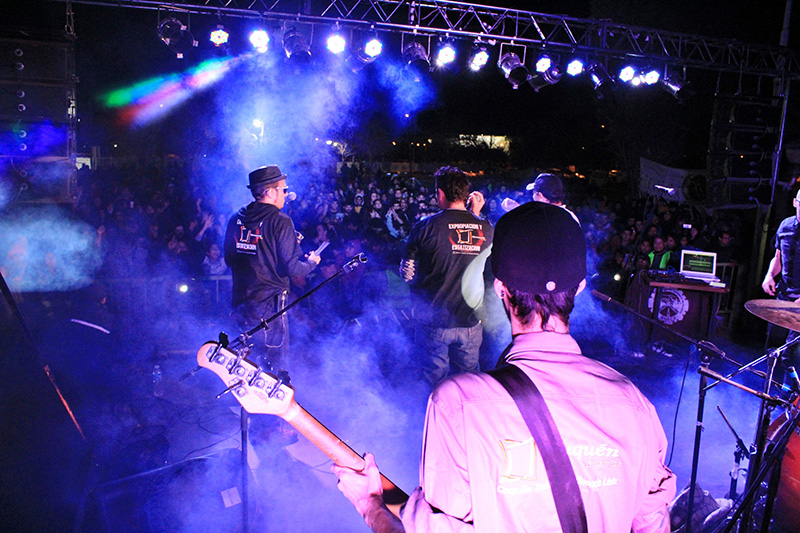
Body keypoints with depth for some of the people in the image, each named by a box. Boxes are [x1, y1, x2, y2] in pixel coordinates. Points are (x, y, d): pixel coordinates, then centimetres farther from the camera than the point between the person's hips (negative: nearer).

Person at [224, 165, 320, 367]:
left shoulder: (236, 219, 6)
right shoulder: (280, 222, -13)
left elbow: (229, 259, 14)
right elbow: (291, 267, -16)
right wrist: (311, 262, 3)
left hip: (240, 300, 7)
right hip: (269, 303, -6)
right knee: (272, 360, 5)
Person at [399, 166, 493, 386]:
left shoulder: (426, 226, -12)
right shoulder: (486, 228, -3)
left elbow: (406, 274, -6)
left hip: (433, 322, -2)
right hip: (471, 322, 3)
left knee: (435, 381, 13)